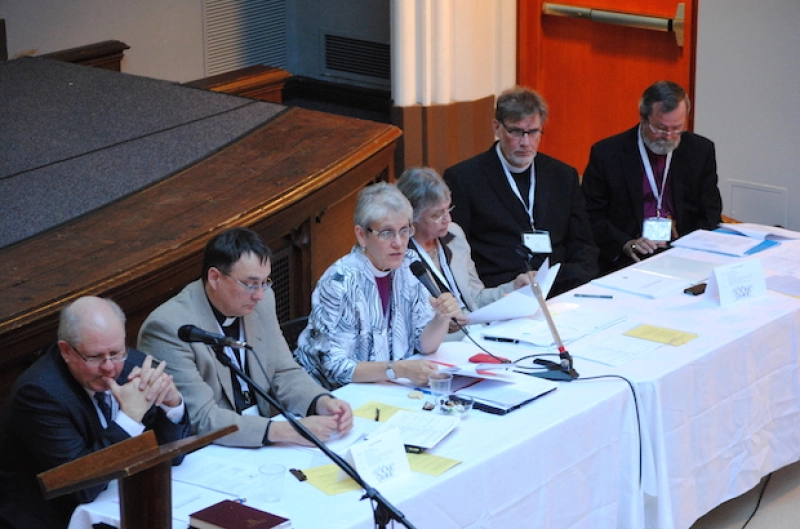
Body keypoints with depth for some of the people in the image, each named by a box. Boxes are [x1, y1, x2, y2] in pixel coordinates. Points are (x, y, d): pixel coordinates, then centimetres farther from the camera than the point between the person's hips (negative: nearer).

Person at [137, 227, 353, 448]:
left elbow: (284, 373, 9)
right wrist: (288, 431, -31)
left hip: (263, 446, 7)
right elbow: (202, 419, -23)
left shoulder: (261, 302, 1)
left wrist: (323, 403, -12)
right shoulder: (168, 327, -19)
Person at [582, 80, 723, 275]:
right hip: (623, 262, -3)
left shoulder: (701, 151, 7)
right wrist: (625, 244, -16)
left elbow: (710, 215, 10)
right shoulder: (607, 153, -1)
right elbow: (591, 216, 1)